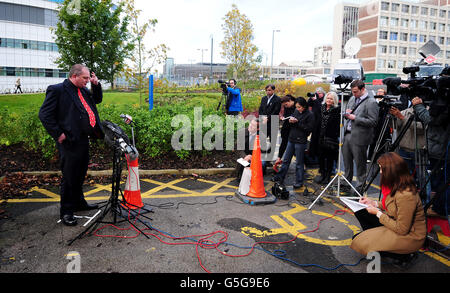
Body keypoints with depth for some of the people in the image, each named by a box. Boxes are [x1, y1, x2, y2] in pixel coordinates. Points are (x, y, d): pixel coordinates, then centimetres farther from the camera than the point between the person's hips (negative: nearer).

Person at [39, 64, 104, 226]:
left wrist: (96, 85, 10)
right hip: (70, 142, -8)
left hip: (84, 139, 8)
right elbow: (44, 114, -13)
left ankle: (79, 202, 36)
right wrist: (58, 134, -15)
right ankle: (66, 211, 12)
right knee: (69, 177, -1)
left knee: (80, 175, 20)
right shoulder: (57, 90, -10)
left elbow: (97, 99, 28)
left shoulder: (83, 90, 13)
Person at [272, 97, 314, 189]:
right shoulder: (296, 112, 10)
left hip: (300, 141, -6)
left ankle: (299, 182, 16)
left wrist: (297, 122, -18)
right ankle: (280, 177, 25)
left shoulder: (310, 115, -9)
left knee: (299, 162, 4)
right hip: (291, 139, 6)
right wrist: (290, 121, -6)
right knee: (286, 160, 14)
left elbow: (308, 129, -16)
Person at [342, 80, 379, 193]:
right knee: (347, 161, 17)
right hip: (347, 135, 7)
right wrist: (347, 114, 1)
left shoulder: (371, 102, -10)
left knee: (360, 164, 4)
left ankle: (360, 187, 17)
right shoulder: (352, 99, 14)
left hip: (359, 137, -7)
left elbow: (373, 121, -16)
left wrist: (355, 118, -18)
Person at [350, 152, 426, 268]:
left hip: (409, 236, -9)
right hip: (396, 223, 9)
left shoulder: (406, 195, -33)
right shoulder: (396, 185, -5)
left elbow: (402, 230, -25)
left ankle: (404, 255, -1)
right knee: (360, 212, 2)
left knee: (359, 241, -13)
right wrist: (374, 203, 0)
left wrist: (378, 213, -18)